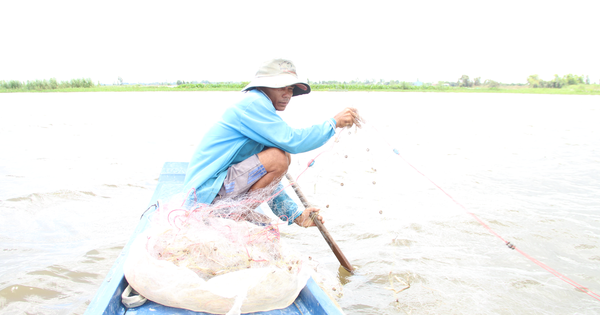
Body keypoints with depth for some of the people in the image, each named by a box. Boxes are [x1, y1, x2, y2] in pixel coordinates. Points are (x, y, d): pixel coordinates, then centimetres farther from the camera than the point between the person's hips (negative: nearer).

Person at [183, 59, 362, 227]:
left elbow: (267, 180, 18)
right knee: (279, 157, -23)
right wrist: (334, 123, -13)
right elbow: (292, 141, -24)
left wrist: (296, 216, 13)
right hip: (207, 192, -10)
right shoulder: (253, 103, -11)